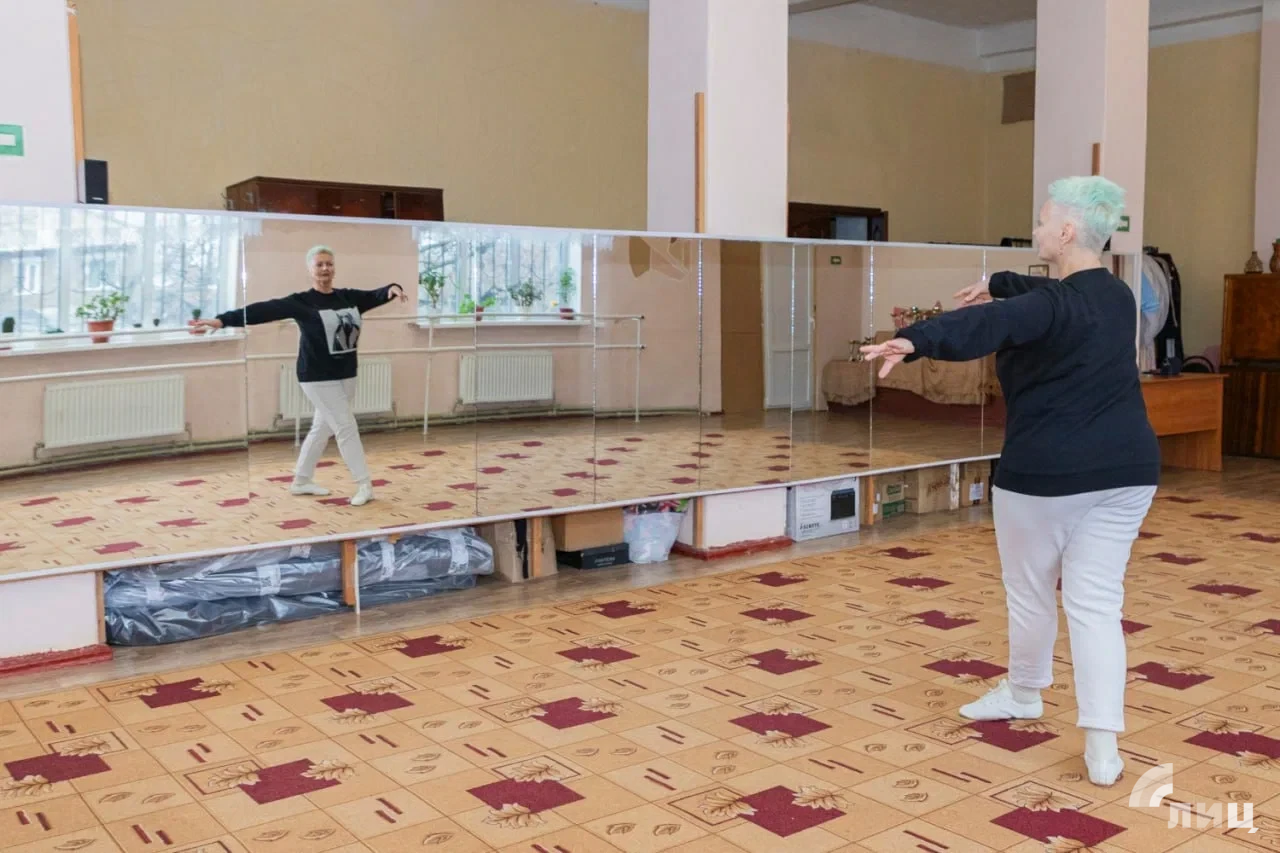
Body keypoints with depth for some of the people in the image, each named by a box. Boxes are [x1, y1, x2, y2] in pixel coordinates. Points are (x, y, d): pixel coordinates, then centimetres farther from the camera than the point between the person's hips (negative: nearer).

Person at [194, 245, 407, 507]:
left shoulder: (348, 297, 6)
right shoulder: (301, 302, -10)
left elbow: (376, 296, 0)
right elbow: (265, 310, -18)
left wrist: (393, 289, -24)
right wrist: (223, 320, -27)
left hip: (346, 375, 6)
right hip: (318, 377, -6)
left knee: (322, 427, 15)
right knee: (346, 427, -8)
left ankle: (301, 481, 29)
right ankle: (364, 485, -1)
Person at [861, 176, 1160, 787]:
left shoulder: (1054, 306, -16)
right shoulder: (1115, 294, 10)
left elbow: (988, 325, -37)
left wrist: (914, 341, -52)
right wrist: (998, 284, 43)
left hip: (1046, 472, -7)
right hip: (1124, 470, 7)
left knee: (1030, 591, 16)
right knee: (1096, 602, 5)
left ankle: (1023, 695, 38)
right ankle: (1102, 747, -1)